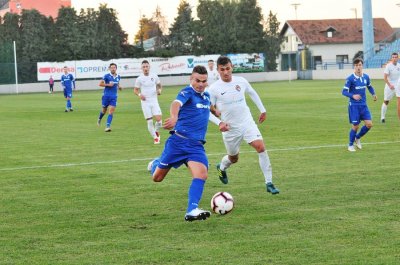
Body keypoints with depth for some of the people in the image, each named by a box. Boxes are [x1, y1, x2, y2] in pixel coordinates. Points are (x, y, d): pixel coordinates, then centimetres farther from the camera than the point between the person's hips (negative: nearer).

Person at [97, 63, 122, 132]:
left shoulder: (118, 77, 7)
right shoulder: (106, 76, -7)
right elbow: (100, 84, -7)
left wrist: (119, 87, 5)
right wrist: (108, 85, -18)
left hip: (114, 97, 2)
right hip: (106, 95, -2)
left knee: (111, 112, -10)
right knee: (104, 110, 11)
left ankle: (107, 126, -14)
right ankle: (99, 119, 43)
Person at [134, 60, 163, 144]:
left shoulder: (154, 76, 2)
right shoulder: (139, 79, -3)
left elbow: (159, 85, 16)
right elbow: (135, 90, 6)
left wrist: (159, 90, -6)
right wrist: (139, 94, -14)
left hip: (154, 102, 1)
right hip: (145, 102, -1)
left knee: (159, 119, -12)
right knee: (149, 121, -3)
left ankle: (156, 131, 19)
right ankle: (155, 138, 12)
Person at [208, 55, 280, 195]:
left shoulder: (241, 81, -3)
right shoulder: (214, 88, -11)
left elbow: (252, 93, 18)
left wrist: (262, 110, 23)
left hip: (248, 123, 1)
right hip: (230, 128, -1)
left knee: (261, 147, -20)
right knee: (233, 159, 15)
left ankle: (269, 183, -13)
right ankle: (221, 167, 53)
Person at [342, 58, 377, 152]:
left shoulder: (366, 77, 4)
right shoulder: (350, 79, -12)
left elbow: (369, 86, 22)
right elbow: (344, 91, -12)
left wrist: (373, 94, 3)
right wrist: (353, 96, -29)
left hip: (364, 105, 5)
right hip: (354, 106, -5)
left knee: (369, 124, -4)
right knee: (355, 126, -3)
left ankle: (357, 138, 22)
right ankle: (350, 145, 18)